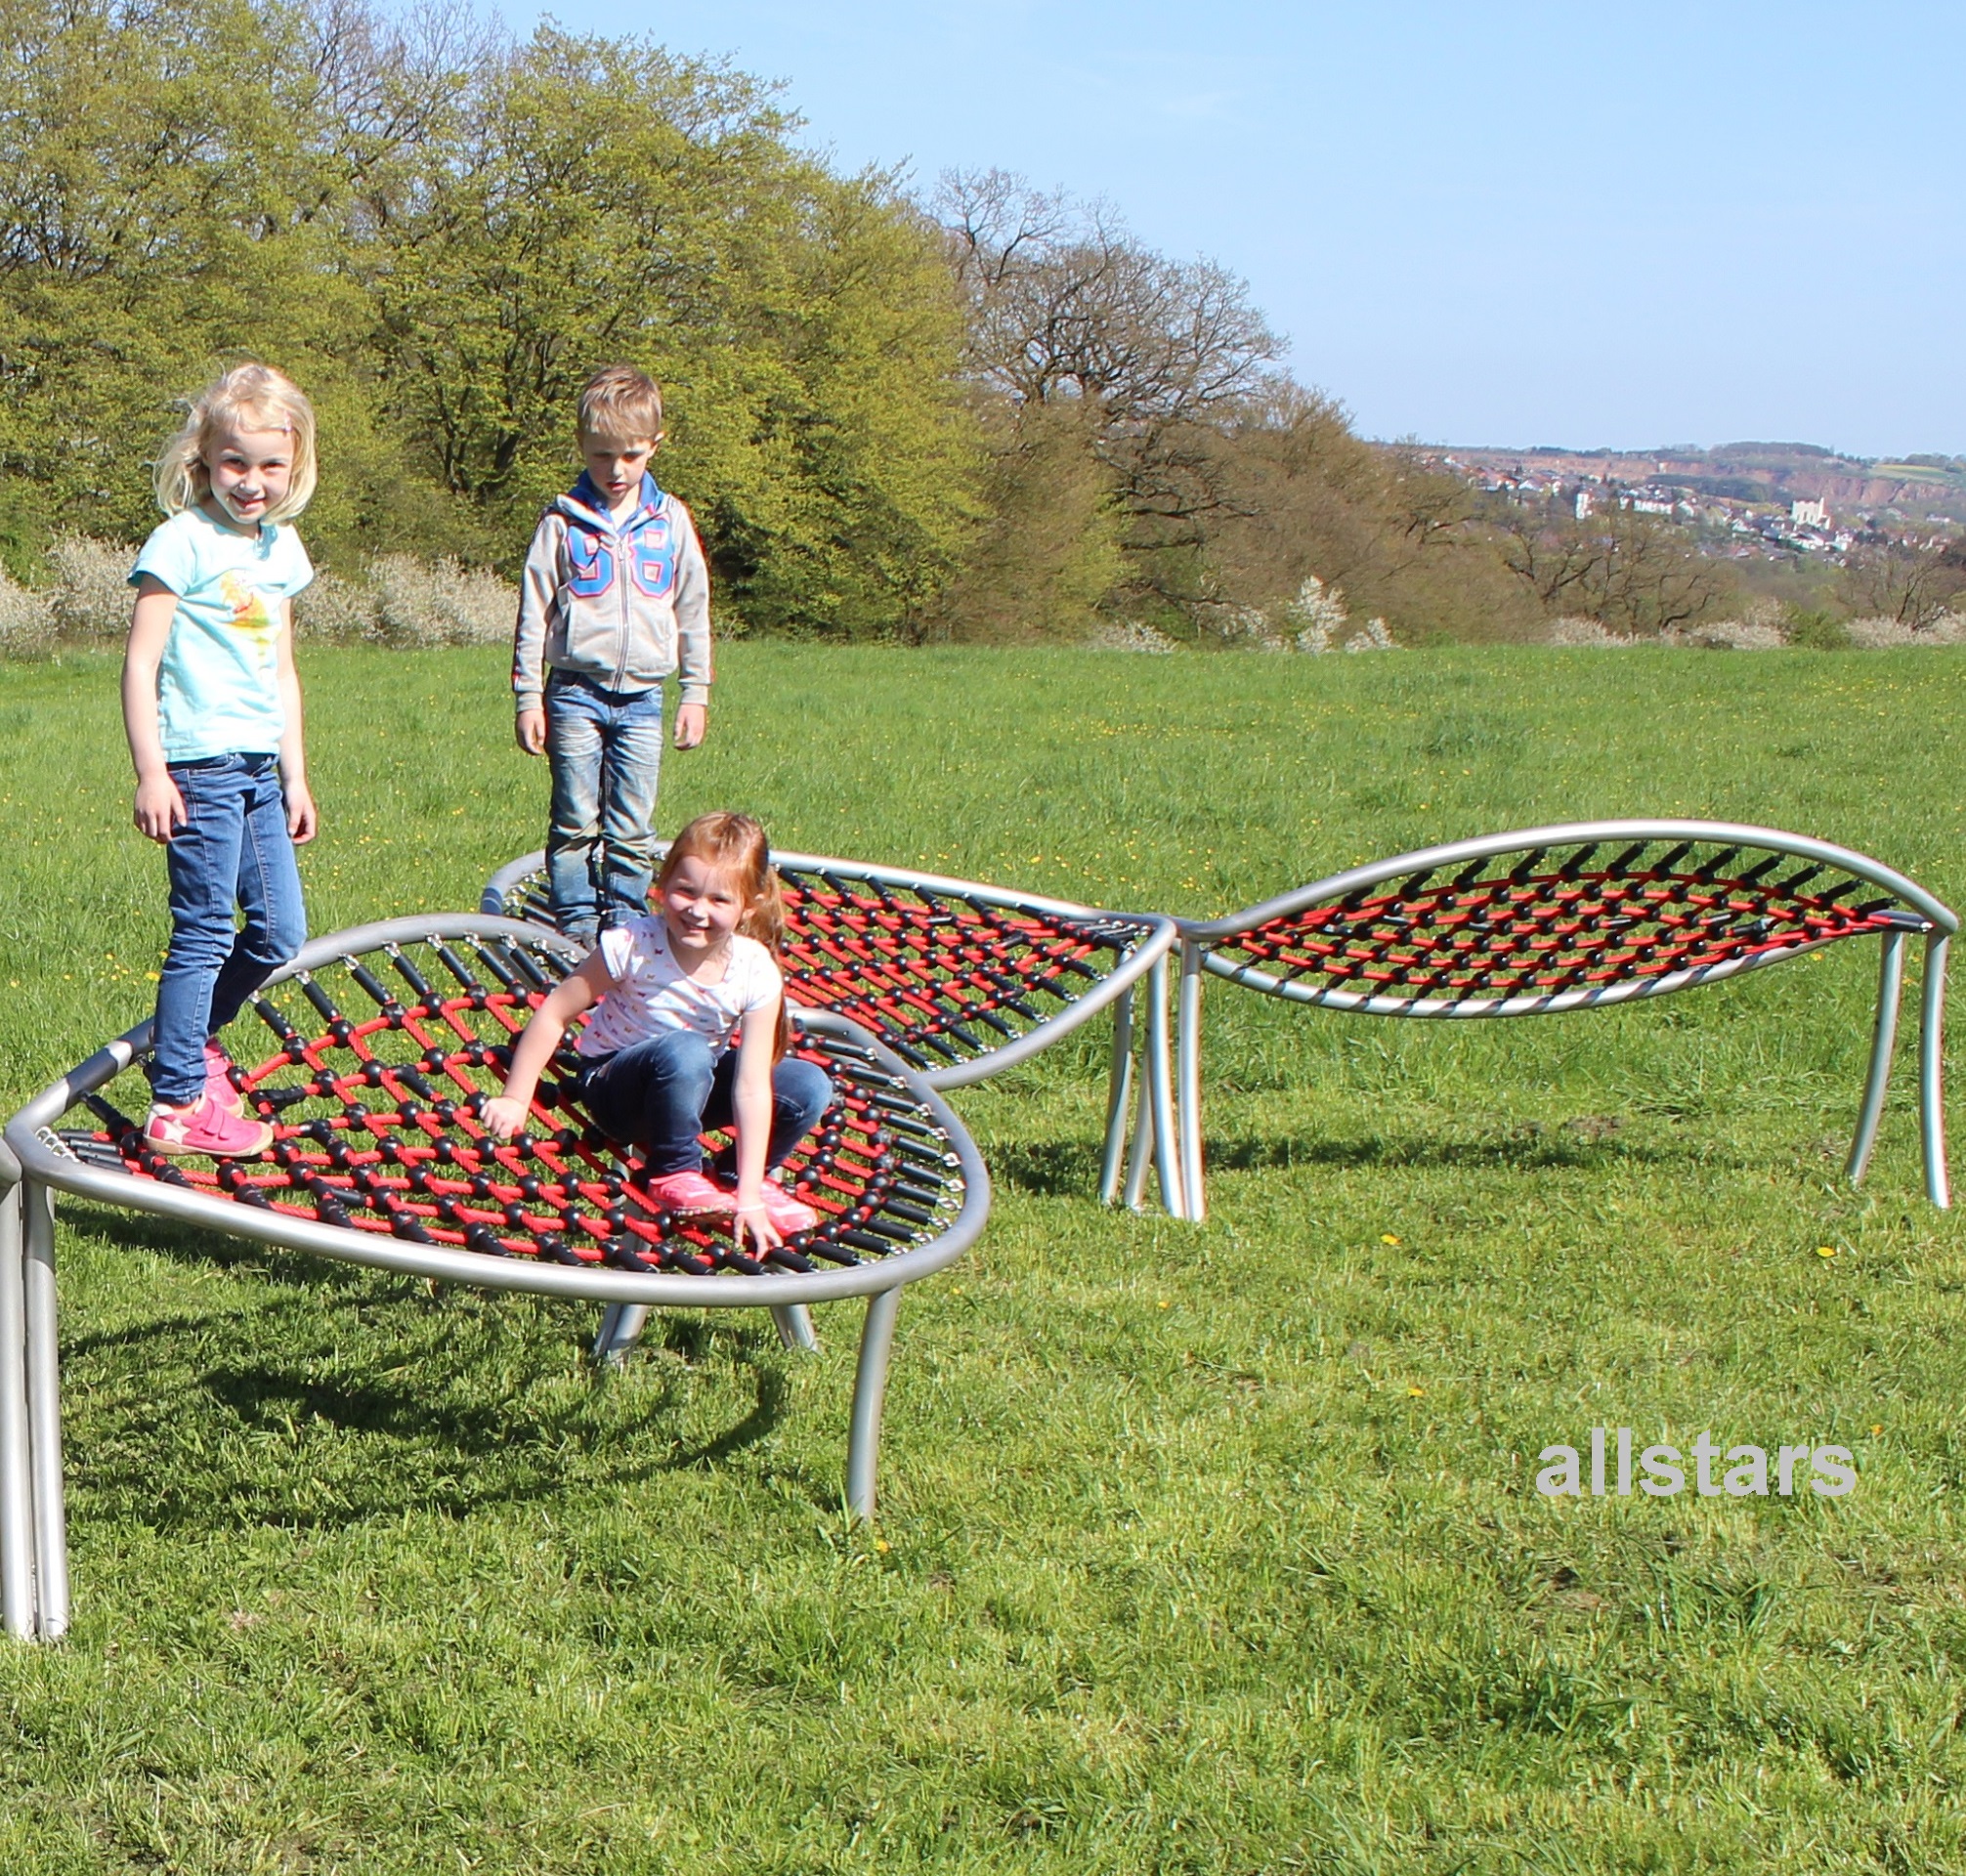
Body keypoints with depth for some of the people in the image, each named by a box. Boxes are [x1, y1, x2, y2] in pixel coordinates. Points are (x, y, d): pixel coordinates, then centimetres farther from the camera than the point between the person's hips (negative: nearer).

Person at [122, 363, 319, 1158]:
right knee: (205, 930, -5)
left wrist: (296, 778, 20)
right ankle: (178, 1106, 3)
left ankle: (188, 1039, 30)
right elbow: (140, 662, -11)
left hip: (260, 767, 8)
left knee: (281, 931, 10)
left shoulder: (282, 547, 14)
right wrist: (150, 772, -15)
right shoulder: (183, 541, -9)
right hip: (201, 764, -8)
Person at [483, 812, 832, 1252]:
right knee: (684, 1051, -37)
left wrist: (748, 1195, -28)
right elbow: (554, 1014, -16)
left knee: (811, 1088, -19)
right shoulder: (634, 945, -26)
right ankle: (674, 1174, -15)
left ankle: (749, 1175, 7)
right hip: (614, 1082, -3)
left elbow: (751, 1087, -25)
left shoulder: (755, 972, -22)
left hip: (697, 1084, 3)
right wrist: (515, 1099, -16)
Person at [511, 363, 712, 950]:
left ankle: (625, 919, 12)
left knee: (632, 828, 4)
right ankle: (577, 920, 8)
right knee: (575, 822, 1)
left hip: (642, 697, 2)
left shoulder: (671, 522, 5)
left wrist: (696, 693, 10)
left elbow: (693, 611, 12)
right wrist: (528, 697, -1)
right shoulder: (564, 522, -1)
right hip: (576, 689, -2)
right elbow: (533, 613, 2)